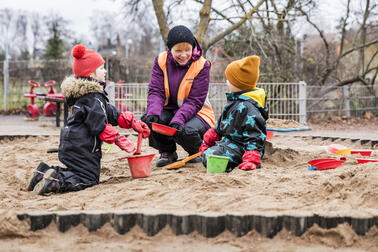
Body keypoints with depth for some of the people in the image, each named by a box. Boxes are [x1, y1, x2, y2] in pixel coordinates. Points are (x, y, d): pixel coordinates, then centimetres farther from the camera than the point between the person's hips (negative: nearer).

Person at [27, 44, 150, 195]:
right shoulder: (92, 97, -19)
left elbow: (110, 112, 17)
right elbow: (99, 126, -21)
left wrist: (132, 122, 10)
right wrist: (120, 140, -16)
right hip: (81, 148, -10)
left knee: (79, 173, 20)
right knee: (89, 180, -6)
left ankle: (45, 172, 8)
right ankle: (55, 182, -20)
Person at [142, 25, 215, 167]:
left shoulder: (201, 65, -13)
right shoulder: (161, 61, -4)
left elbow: (195, 101, -17)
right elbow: (155, 91, -11)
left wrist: (178, 120, -34)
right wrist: (153, 113, -33)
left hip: (195, 112, -3)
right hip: (169, 109, 4)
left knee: (185, 131, -35)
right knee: (147, 120, -27)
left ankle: (197, 152, 4)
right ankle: (167, 152, 3)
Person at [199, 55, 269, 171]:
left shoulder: (247, 106, -22)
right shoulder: (235, 101, 13)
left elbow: (254, 136, -26)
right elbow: (221, 125, 26)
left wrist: (251, 160, -34)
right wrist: (208, 140, 29)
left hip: (240, 147, -11)